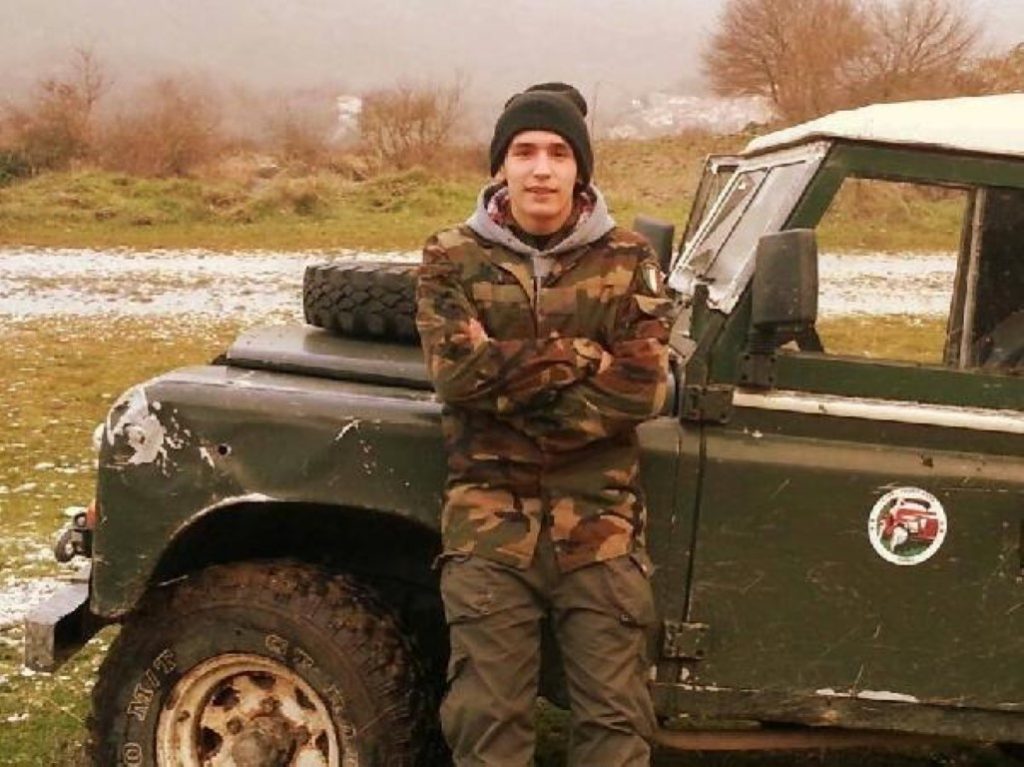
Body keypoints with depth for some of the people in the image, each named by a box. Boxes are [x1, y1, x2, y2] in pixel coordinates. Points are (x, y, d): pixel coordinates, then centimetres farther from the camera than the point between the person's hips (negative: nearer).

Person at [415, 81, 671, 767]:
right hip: (490, 519, 0)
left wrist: (509, 373, -12)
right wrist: (585, 355, -12)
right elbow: (457, 373, -13)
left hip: (599, 519, 1)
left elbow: (642, 389, -8)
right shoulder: (452, 258, 3)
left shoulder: (628, 260, 3)